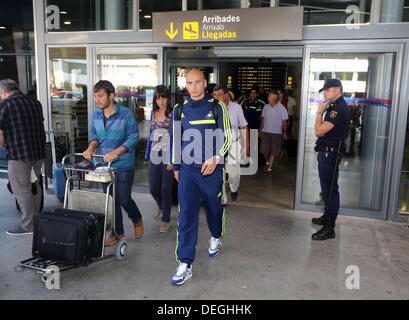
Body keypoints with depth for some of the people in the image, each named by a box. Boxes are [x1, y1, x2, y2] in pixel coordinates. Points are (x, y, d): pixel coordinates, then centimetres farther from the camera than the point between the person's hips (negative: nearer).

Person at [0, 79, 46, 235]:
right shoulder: (35, 102, 11)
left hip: (19, 155, -7)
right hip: (39, 152, 7)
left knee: (22, 190, 3)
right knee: (35, 187, 18)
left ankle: (28, 225, 9)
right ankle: (36, 218, 29)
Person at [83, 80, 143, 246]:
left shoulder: (126, 114, -11)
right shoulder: (96, 114, 7)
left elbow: (133, 137, -13)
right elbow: (95, 136, 15)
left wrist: (116, 152, -24)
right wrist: (91, 148, -7)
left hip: (123, 165, -5)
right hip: (105, 164, 6)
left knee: (123, 198, -3)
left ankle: (137, 221, 27)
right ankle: (117, 232, 24)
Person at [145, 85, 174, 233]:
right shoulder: (153, 113, 12)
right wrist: (148, 153, 17)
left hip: (169, 155, -5)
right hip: (155, 155, 5)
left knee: (166, 189, 0)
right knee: (153, 188, 9)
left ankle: (166, 219, 16)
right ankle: (161, 207, 40)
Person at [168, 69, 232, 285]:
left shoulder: (217, 107, -1)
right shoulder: (179, 110, 6)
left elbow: (227, 137, -1)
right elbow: (174, 139, 13)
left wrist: (215, 158, -15)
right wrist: (176, 167, 14)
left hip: (212, 169, -1)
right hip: (187, 170, 1)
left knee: (214, 208, 16)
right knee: (186, 216, -3)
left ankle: (216, 238, 47)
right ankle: (184, 265, 2)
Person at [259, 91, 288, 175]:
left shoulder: (282, 108, -5)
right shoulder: (266, 107, 7)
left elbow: (284, 121, -4)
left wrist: (285, 132, -10)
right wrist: (260, 130, 13)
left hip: (276, 133, -3)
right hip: (265, 132, 3)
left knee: (273, 152, 3)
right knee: (265, 151, 1)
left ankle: (270, 168, 14)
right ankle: (267, 162, 30)